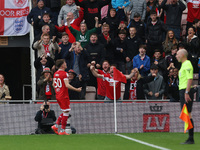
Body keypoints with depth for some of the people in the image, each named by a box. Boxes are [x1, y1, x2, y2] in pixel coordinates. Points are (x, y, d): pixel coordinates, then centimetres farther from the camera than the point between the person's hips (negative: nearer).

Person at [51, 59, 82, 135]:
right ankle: (62, 130, -3)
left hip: (58, 95, 8)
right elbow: (67, 85, -21)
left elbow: (54, 85, 18)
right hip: (64, 96, -8)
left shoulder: (55, 74, 11)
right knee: (66, 112, -2)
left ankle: (56, 126, 8)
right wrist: (76, 89, -15)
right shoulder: (64, 73, -15)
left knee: (65, 112, 17)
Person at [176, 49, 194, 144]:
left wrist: (187, 92, -24)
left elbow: (190, 79, -19)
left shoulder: (187, 64, -11)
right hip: (182, 90, 10)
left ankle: (191, 139, -10)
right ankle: (190, 138, 10)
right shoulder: (183, 65, 19)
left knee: (188, 115, -10)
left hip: (186, 91, -10)